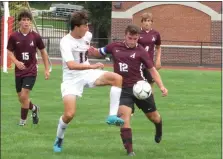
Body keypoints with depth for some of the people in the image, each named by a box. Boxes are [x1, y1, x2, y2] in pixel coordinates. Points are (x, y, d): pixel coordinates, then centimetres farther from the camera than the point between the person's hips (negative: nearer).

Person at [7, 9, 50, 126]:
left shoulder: (35, 36, -6)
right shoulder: (14, 36, -5)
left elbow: (43, 52, 6)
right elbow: (9, 52, -2)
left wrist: (47, 69, 6)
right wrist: (17, 62, -23)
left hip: (31, 71, -2)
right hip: (19, 71, 2)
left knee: (24, 96, -14)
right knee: (21, 99, 10)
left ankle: (23, 120, 3)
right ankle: (34, 108, 40)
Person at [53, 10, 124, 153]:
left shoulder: (88, 36, -2)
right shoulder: (66, 42, -23)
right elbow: (71, 65, -37)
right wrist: (92, 66, -41)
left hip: (87, 74, 5)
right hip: (72, 78, -5)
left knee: (117, 78, -16)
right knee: (69, 114, -15)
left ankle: (112, 116, -15)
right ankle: (59, 140, 14)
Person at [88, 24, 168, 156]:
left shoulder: (140, 51, -6)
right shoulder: (115, 47, 1)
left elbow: (152, 69, -3)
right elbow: (98, 52, 14)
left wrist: (161, 86, -13)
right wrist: (91, 50, -11)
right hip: (123, 89, 1)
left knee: (152, 115, 14)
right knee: (124, 114, -20)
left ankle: (159, 130, 53)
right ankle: (129, 149, -16)